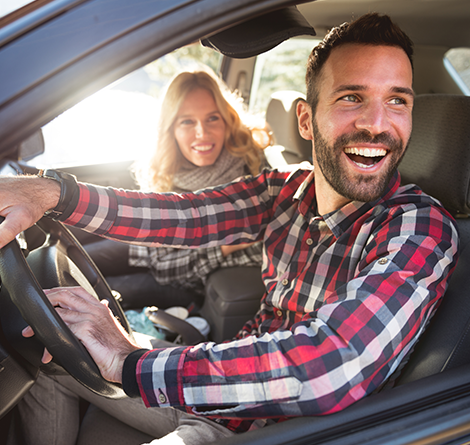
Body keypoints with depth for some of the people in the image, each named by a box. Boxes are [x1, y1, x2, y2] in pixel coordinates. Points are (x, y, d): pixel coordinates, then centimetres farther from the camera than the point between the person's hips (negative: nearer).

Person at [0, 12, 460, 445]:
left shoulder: (423, 228, -23)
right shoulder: (284, 192, -4)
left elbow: (328, 367, -36)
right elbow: (181, 216, -12)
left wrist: (129, 363, -32)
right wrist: (54, 193, -29)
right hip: (222, 392, 6)